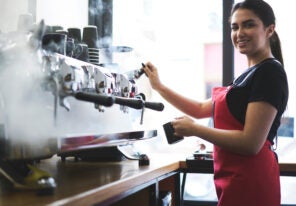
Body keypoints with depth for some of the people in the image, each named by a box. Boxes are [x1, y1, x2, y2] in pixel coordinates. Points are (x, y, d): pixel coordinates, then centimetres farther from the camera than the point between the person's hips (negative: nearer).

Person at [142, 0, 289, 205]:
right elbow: (203, 108, 21)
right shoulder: (250, 74, 14)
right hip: (236, 179, 9)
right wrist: (159, 87, 17)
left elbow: (251, 142, -22)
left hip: (249, 182, -9)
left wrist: (194, 129, -14)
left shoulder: (270, 72, -14)